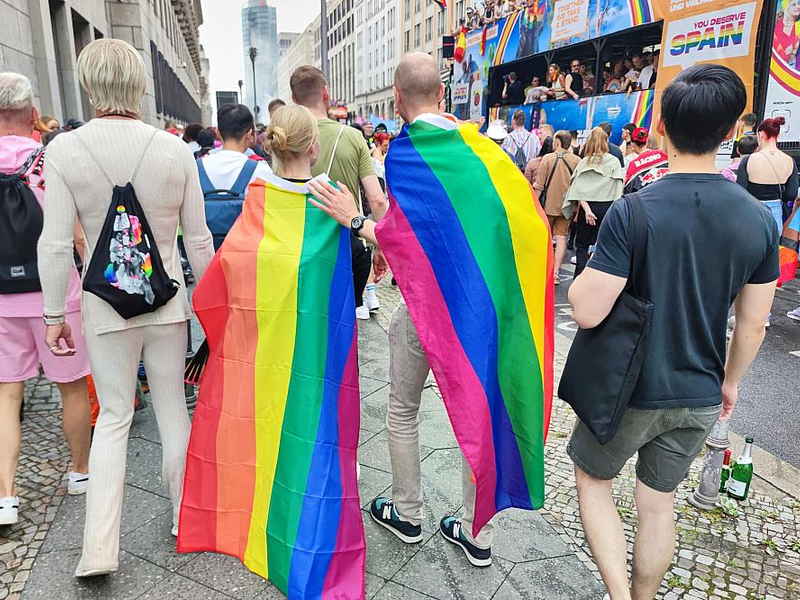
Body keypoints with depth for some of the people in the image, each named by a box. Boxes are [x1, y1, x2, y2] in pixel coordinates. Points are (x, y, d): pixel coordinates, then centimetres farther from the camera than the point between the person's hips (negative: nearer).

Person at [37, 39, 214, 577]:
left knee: (114, 416, 12)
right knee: (173, 407, 15)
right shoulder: (176, 149, -6)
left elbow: (56, 244, -8)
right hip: (168, 300, 1)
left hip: (106, 303, 0)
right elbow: (199, 238, -2)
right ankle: (184, 515, 32)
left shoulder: (64, 150, -8)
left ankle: (99, 549, 12)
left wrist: (55, 314, 3)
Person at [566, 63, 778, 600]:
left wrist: (581, 276, -3)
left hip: (628, 390, -4)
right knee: (659, 503, 22)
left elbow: (587, 312, -24)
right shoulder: (760, 219, -7)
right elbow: (753, 323, 1)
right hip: (699, 396, 5)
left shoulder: (632, 212, -22)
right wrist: (731, 381, 17)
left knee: (593, 478, 21)